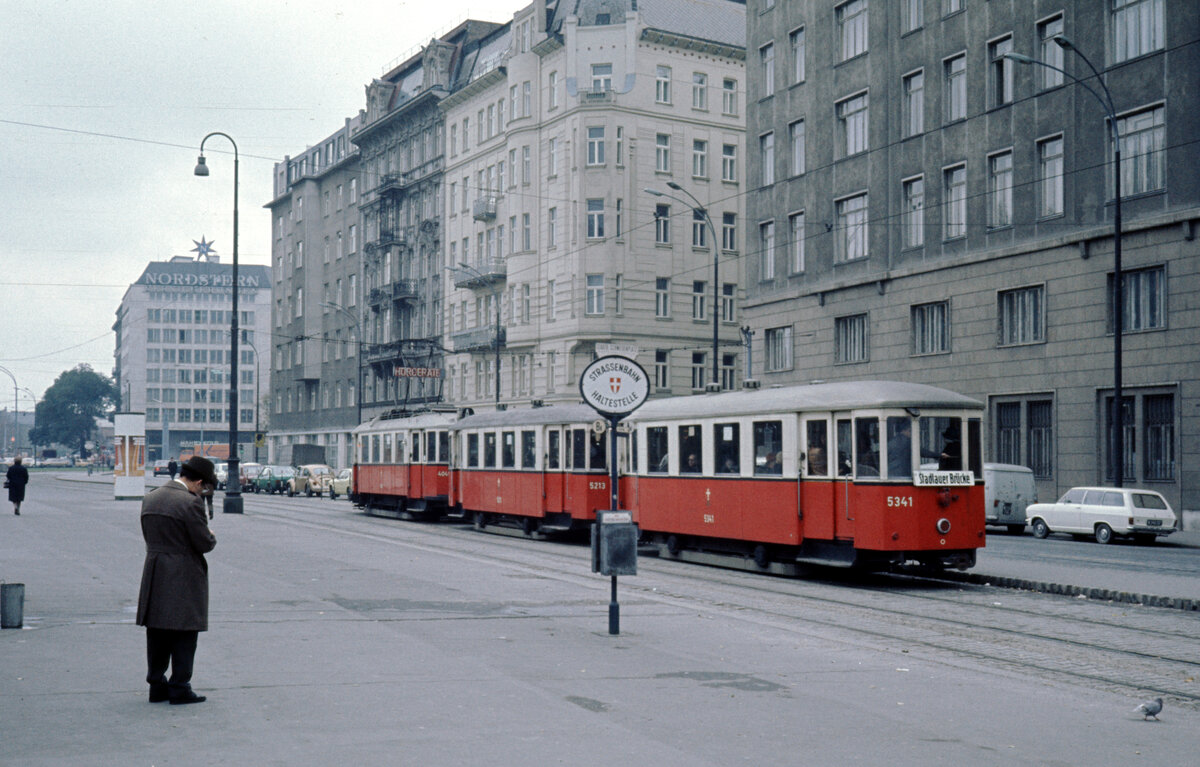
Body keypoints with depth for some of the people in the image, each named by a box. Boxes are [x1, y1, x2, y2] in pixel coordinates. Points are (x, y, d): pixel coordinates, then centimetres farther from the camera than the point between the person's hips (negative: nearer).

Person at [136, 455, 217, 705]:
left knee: (157, 634, 14)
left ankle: (157, 685, 20)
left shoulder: (150, 498, 6)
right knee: (184, 635, 3)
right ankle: (179, 688, 6)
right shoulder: (190, 502, -17)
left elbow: (148, 535, 14)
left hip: (154, 577, 7)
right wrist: (212, 536, 7)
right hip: (184, 578, -7)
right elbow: (204, 543, -16)